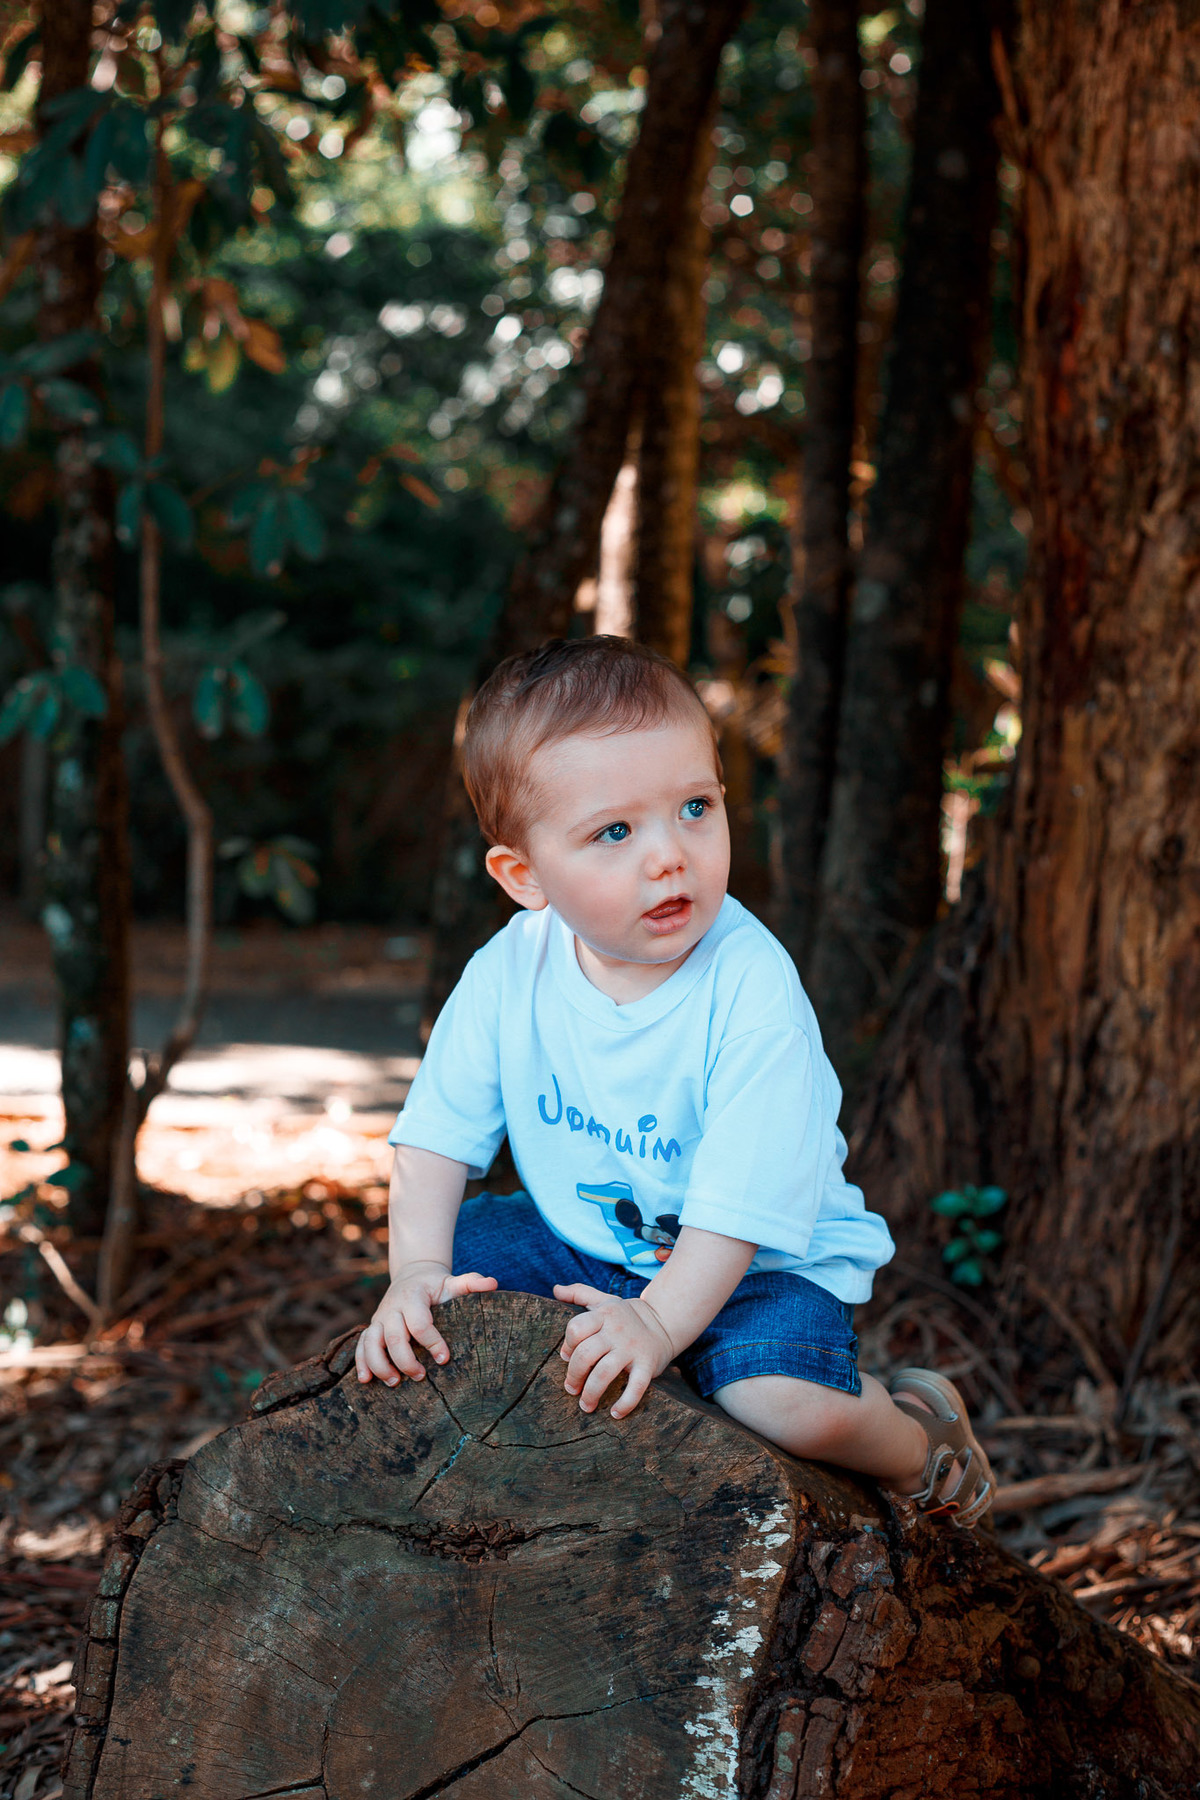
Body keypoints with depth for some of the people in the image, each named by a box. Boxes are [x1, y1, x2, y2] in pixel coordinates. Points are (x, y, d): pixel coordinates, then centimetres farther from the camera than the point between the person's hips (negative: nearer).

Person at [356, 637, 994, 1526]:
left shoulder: (752, 993, -27)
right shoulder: (508, 974, -13)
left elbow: (740, 1204, -27)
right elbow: (437, 1136, -6)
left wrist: (658, 1322, -35)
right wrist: (418, 1273, -19)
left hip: (760, 1262, -5)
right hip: (579, 1240, 6)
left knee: (787, 1401, -30)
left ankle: (921, 1427, 4)